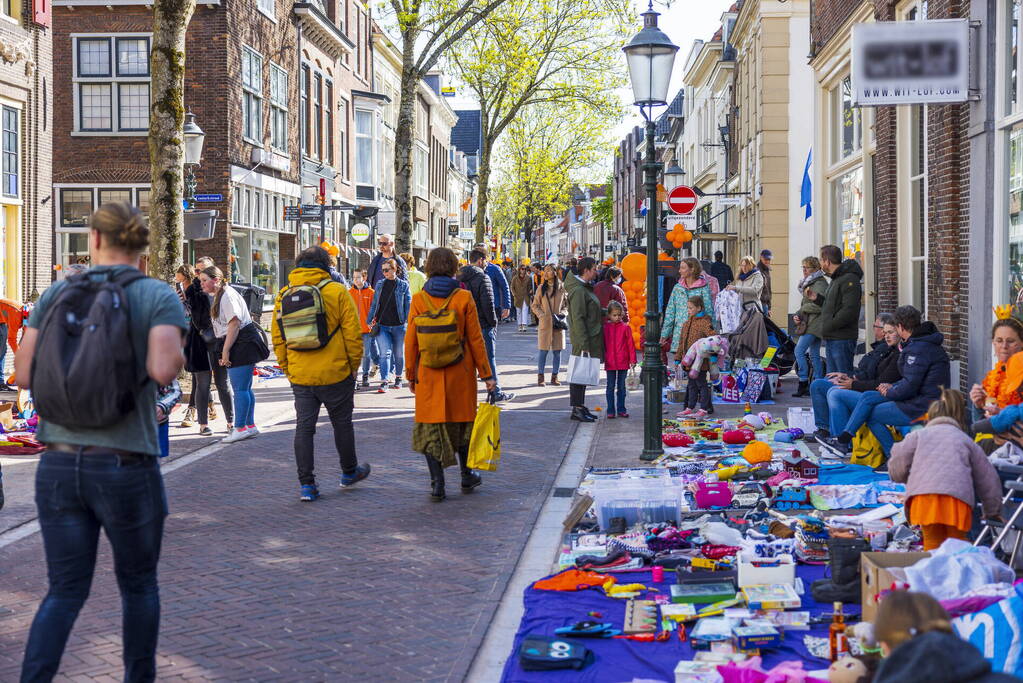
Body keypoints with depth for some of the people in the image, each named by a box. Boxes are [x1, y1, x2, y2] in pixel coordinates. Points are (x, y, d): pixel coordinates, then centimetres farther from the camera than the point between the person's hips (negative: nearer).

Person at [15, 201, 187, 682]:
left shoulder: (57, 293, 5)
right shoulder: (160, 297, -5)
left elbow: (24, 373, 2)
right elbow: (163, 371, -20)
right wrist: (176, 356, 3)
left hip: (58, 465, 3)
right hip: (126, 468, -3)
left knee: (65, 592, 12)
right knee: (139, 584, 18)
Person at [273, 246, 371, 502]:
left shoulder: (284, 295, 4)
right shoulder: (336, 292, -7)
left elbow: (278, 339, 8)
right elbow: (353, 335, -8)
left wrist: (288, 369, 18)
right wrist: (354, 366, 5)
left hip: (300, 376, 3)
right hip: (335, 374, -3)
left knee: (304, 427, 7)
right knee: (342, 423, 15)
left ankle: (306, 485, 4)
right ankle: (349, 472, 31)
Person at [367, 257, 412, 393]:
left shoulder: (403, 285, 0)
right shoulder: (380, 285, 8)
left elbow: (408, 304, -1)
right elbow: (374, 304, 13)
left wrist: (408, 321, -10)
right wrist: (370, 319, 8)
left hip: (398, 325, -1)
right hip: (382, 325, 1)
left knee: (399, 353, 12)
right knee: (385, 353, -8)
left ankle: (398, 377, 30)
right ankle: (384, 382, -11)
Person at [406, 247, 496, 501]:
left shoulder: (418, 299, -5)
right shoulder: (463, 298, -7)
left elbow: (410, 341, -2)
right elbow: (475, 339, -4)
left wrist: (411, 374, 9)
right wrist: (485, 374, 4)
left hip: (428, 374, 0)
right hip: (460, 373, 0)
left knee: (431, 425, 7)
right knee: (462, 421, 17)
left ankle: (437, 483, 2)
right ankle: (466, 477, 29)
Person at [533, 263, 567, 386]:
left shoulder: (562, 287, 2)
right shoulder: (541, 288, 4)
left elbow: (567, 304, 12)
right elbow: (535, 305, 8)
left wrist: (563, 313, -6)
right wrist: (541, 315, -7)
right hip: (544, 323, 0)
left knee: (557, 352, 4)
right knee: (543, 351, -1)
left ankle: (554, 377, 14)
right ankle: (540, 377, 7)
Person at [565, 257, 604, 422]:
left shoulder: (586, 288, 15)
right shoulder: (578, 290, -17)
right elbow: (578, 318, -21)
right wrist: (584, 343, -23)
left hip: (591, 338, 10)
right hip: (583, 340, -10)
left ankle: (580, 407, 21)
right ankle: (577, 410, -2)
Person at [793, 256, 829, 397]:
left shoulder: (819, 283, -12)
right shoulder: (809, 282, 20)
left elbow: (818, 306, -21)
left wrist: (802, 309, -8)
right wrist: (798, 315, 9)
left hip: (813, 325, -10)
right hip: (810, 324, 10)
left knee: (799, 351, -14)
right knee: (814, 355, 10)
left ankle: (803, 383, -13)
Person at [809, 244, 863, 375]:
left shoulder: (849, 280, -14)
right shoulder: (835, 279, 20)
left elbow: (849, 310, -22)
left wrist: (829, 326, -18)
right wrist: (817, 298, 14)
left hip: (842, 339, -10)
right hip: (831, 338, 10)